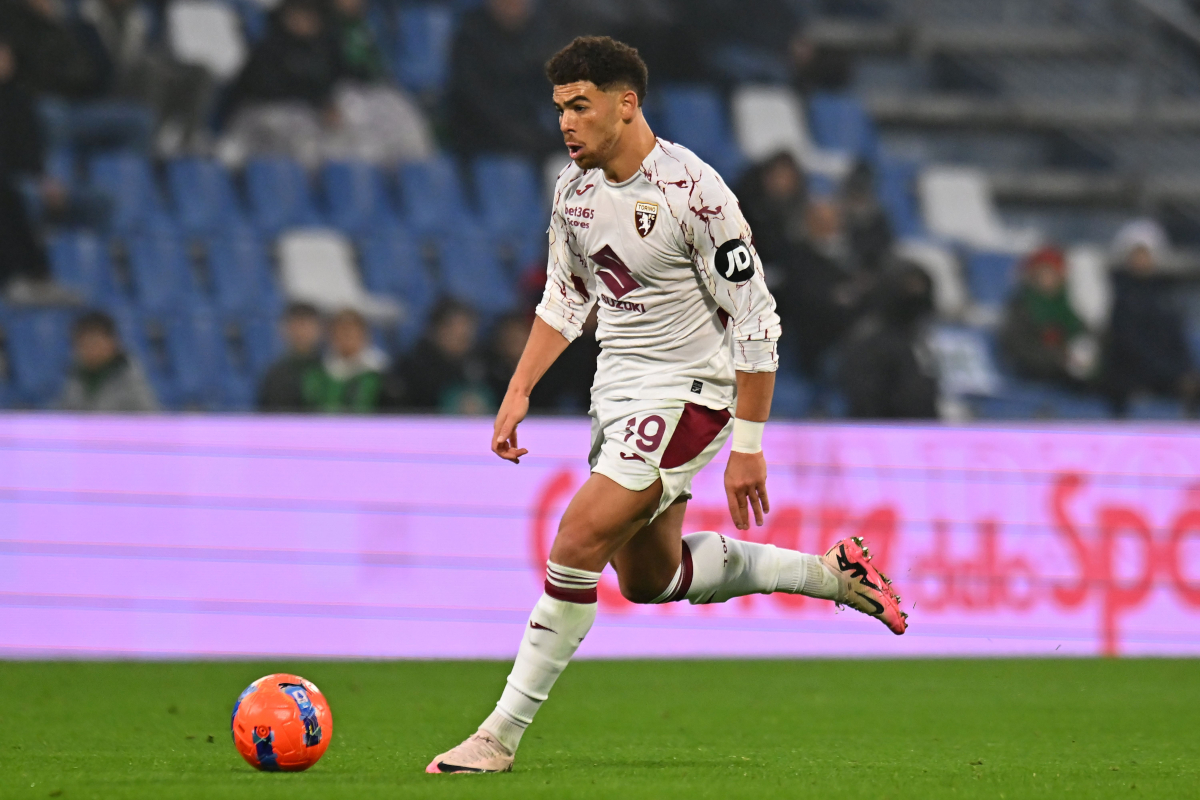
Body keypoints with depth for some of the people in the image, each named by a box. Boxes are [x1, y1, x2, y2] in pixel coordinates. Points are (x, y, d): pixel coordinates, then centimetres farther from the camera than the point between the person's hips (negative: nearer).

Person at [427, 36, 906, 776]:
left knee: (578, 542, -19)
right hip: (618, 384, 9)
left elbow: (755, 323, -18)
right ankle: (835, 575, 32)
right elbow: (565, 297, 17)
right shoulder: (575, 188, 1)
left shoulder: (693, 194, -22)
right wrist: (519, 393, 8)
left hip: (687, 391, -9)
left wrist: (748, 445, -18)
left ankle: (502, 735, -13)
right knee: (649, 578, 17)